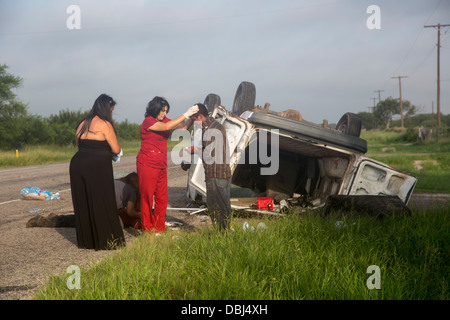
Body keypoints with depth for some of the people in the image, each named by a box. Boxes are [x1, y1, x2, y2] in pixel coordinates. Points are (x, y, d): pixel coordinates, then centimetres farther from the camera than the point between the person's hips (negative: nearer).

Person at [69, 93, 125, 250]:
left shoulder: (83, 123, 12)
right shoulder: (105, 124, -8)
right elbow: (116, 150, -8)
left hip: (77, 163, 7)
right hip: (98, 167, -7)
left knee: (82, 204, 13)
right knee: (102, 204, 3)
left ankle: (85, 241, 21)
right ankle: (106, 241, 9)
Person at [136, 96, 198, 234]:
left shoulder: (164, 120, 12)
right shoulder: (148, 121, -11)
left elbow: (183, 127, 10)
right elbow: (166, 127, -25)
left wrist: (192, 116, -8)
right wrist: (186, 114, -23)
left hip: (161, 166, 8)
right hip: (147, 165, -8)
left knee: (162, 198, 8)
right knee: (147, 198, 0)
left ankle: (159, 230, 17)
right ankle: (148, 231, 8)